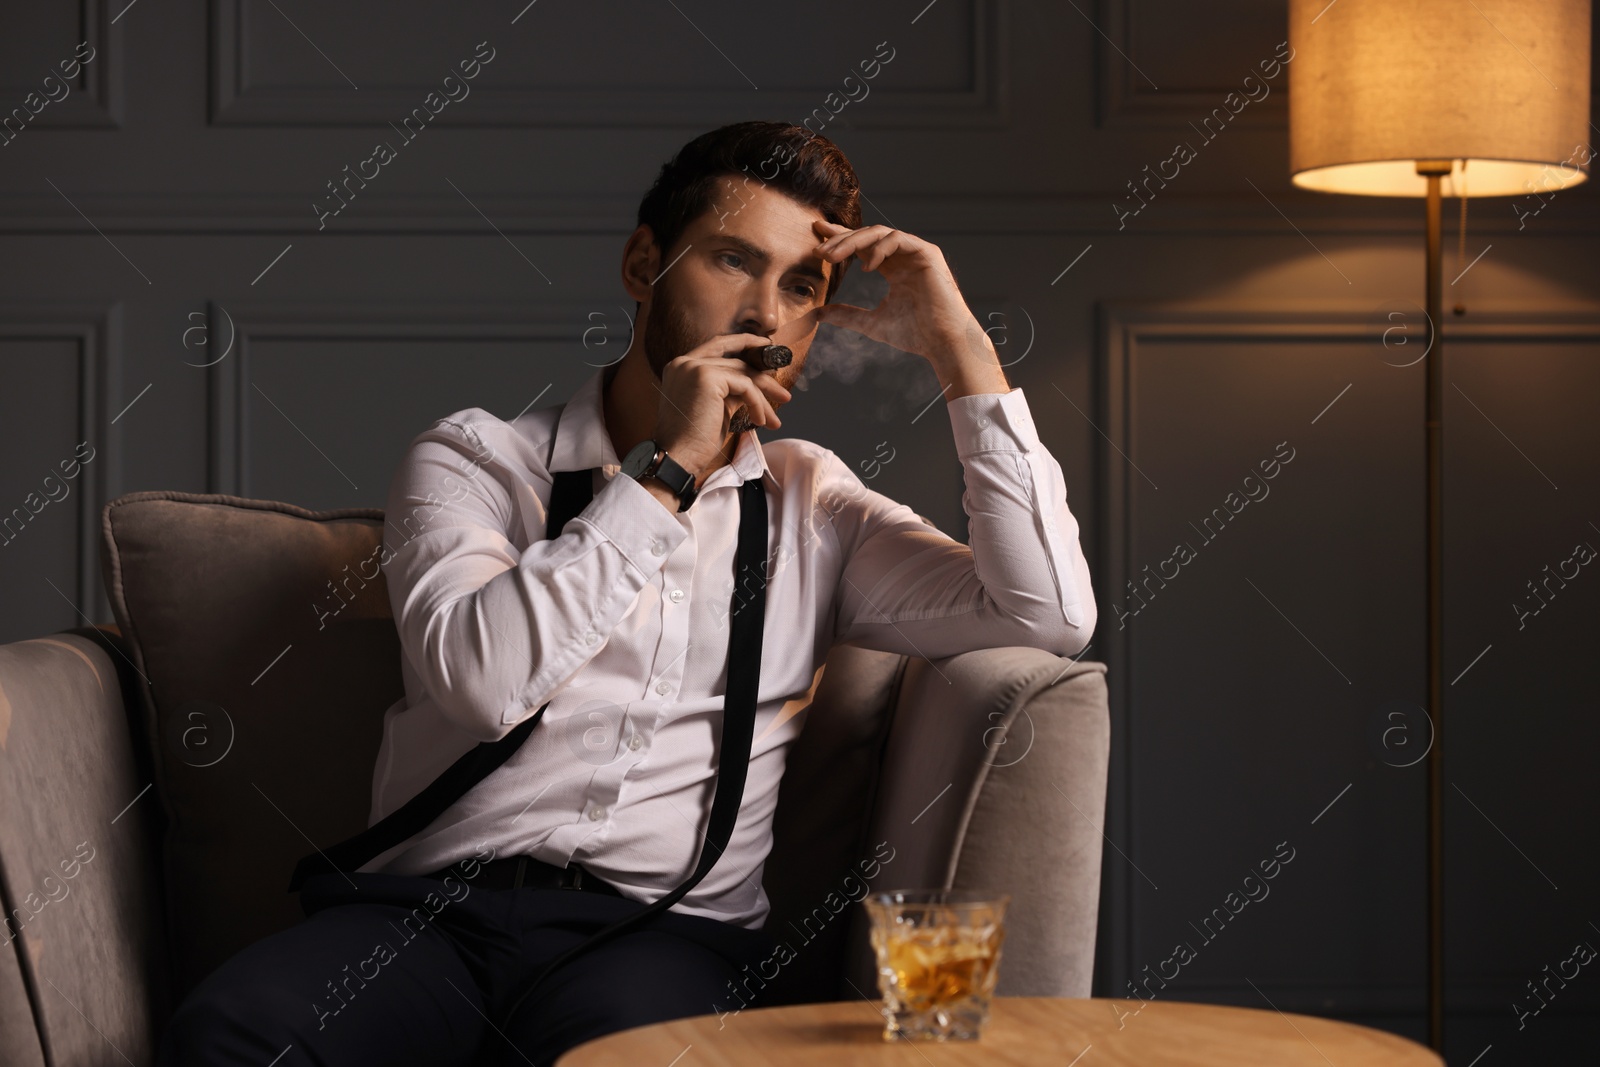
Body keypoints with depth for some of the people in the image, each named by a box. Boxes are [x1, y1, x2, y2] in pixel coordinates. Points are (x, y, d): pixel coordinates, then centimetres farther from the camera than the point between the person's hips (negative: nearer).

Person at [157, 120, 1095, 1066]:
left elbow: (1049, 615, 5)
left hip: (667, 928, 0)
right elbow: (482, 676, -8)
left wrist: (960, 347, 5)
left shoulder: (812, 505, 19)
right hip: (433, 909, 0)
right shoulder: (475, 457, 13)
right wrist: (668, 472, -4)